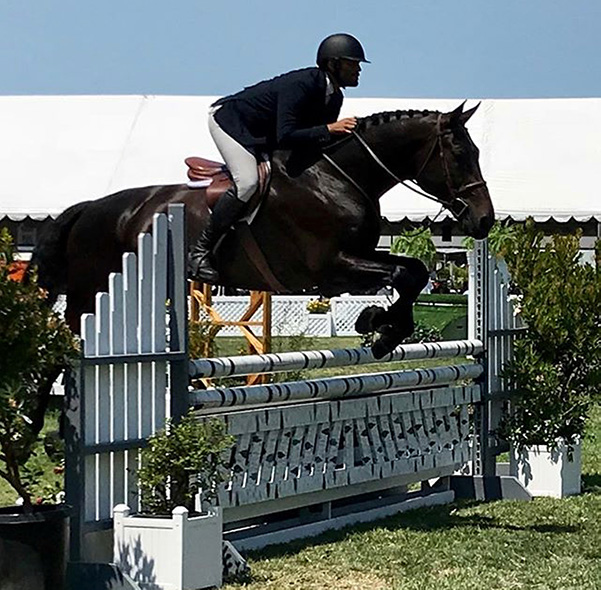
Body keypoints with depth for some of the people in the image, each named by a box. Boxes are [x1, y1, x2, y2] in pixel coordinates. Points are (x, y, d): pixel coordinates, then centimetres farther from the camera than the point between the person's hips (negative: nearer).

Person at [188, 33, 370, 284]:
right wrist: (328, 129, -44)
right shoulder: (300, 84, -32)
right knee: (247, 182, -28)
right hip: (228, 119, -10)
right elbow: (285, 137, -41)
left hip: (260, 136, 10)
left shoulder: (334, 97, -4)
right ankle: (200, 252, -24)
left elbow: (320, 139, 3)